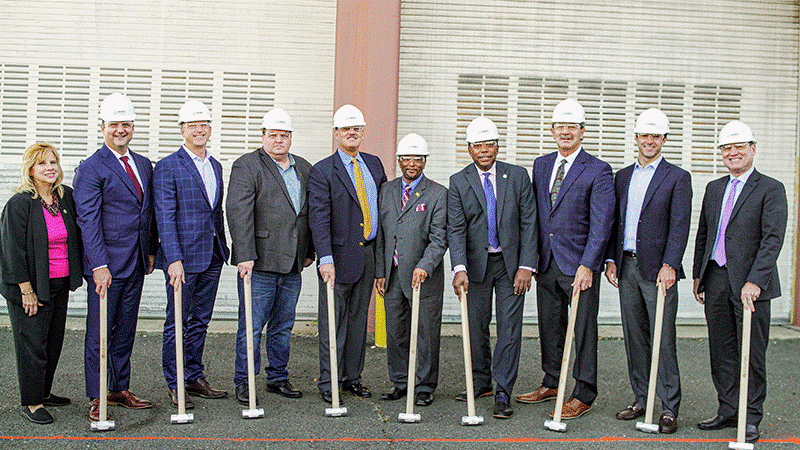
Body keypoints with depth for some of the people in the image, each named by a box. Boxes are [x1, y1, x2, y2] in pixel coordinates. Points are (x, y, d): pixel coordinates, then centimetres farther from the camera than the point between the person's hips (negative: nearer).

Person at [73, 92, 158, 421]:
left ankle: (121, 390, 25)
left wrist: (151, 251, 14)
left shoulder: (144, 165, 13)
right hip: (106, 264, -6)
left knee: (125, 332, 14)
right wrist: (99, 265, -20)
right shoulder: (90, 169, -8)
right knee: (99, 333, 2)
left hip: (136, 263, 6)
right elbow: (88, 221, -14)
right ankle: (97, 398, 12)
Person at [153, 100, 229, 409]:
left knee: (200, 320, 13)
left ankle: (194, 377, 24)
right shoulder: (168, 167, -8)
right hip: (182, 258, -6)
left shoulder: (215, 166, 14)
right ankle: (174, 385, 12)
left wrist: (222, 248, 16)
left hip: (212, 257, 6)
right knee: (177, 322, 2)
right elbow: (165, 217, -13)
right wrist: (174, 259, -20)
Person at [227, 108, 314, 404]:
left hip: (293, 264, 6)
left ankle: (278, 377, 26)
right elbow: (238, 212, -14)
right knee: (252, 326, 0)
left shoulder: (305, 169, 14)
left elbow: (312, 212, 20)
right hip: (259, 262, -5)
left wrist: (309, 252, 15)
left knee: (283, 325, 14)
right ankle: (243, 382, 12)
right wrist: (245, 256, -21)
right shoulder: (247, 166, -5)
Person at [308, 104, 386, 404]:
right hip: (340, 255, -5)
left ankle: (352, 377, 22)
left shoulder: (373, 164, 12)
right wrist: (326, 258, -22)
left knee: (358, 318, 12)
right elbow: (319, 218, -13)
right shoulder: (323, 171, -6)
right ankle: (328, 382, 9)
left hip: (369, 253, 5)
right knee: (333, 321, 0)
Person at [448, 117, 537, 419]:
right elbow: (456, 229, -8)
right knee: (476, 327, 9)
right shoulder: (458, 182, -1)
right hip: (477, 263, 1)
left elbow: (529, 223, -2)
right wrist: (459, 268, -22)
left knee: (510, 328, -3)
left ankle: (503, 394, 4)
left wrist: (526, 266, -10)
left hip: (511, 263, -1)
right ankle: (481, 383, 27)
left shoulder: (518, 176, 0)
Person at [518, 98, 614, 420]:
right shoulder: (540, 165, 12)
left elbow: (601, 224, -11)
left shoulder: (597, 171, -7)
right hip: (546, 261, 6)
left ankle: (583, 396, 12)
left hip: (579, 263, -5)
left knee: (583, 330, 2)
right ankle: (552, 384, 30)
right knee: (549, 325, 15)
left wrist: (587, 265, -18)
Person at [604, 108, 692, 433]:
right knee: (634, 337, 11)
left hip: (657, 269, -5)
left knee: (663, 340, -4)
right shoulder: (622, 176, 15)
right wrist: (611, 259, 7)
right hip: (626, 267, 5)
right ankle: (641, 399, 21)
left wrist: (669, 265, -17)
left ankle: (669, 408, 4)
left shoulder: (677, 177, -1)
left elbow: (680, 225, -8)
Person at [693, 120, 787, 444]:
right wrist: (698, 275, 13)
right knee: (721, 352, 11)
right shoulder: (714, 188, 15)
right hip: (716, 281, 6)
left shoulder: (770, 189, -4)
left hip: (750, 283, -5)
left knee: (752, 353, 2)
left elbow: (772, 239, -13)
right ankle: (727, 411, 22)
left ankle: (751, 418, 14)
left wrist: (754, 281, -21)